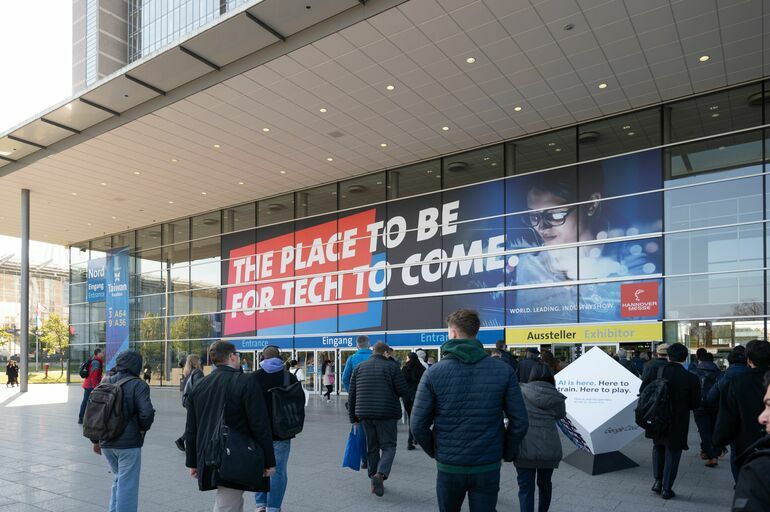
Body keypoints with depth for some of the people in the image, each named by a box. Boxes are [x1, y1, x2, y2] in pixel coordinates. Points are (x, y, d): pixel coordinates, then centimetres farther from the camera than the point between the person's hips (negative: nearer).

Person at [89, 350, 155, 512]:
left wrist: (95, 440, 18)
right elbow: (147, 413, -24)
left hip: (106, 444, 6)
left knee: (118, 480, 24)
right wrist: (142, 428, -3)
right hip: (129, 444, -6)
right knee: (127, 486, 3)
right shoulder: (138, 385, -13)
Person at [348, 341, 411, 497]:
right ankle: (380, 474, -16)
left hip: (365, 414, 4)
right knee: (388, 446, 4)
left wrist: (353, 417, 16)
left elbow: (352, 395, 9)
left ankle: (373, 479, 18)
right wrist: (410, 396, 16)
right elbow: (404, 392, -7)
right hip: (387, 414, -4)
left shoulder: (359, 367, 8)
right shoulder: (391, 367, -6)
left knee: (372, 447, 16)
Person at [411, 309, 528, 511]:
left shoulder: (433, 373, -10)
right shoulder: (504, 371, -7)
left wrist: (434, 451, 8)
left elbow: (418, 425, -9)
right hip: (488, 468, 0)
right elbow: (519, 423, -6)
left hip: (448, 466, 0)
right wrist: (507, 453, 10)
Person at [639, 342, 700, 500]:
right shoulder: (691, 379, -16)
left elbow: (642, 391, -4)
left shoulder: (655, 372, -11)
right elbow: (695, 404, -7)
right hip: (677, 423, -2)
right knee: (672, 453, 13)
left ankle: (658, 480, 21)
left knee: (658, 447, 25)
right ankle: (666, 488, 20)